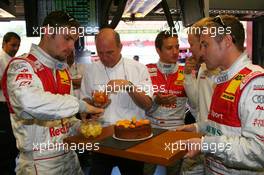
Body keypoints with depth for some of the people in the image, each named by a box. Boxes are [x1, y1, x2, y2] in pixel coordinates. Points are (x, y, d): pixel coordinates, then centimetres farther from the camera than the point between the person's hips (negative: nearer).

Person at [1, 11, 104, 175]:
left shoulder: (63, 71, 8)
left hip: (69, 155, 7)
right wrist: (79, 104, -29)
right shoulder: (21, 65, -16)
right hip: (39, 162, -7)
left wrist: (80, 127, -3)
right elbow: (29, 102, -38)